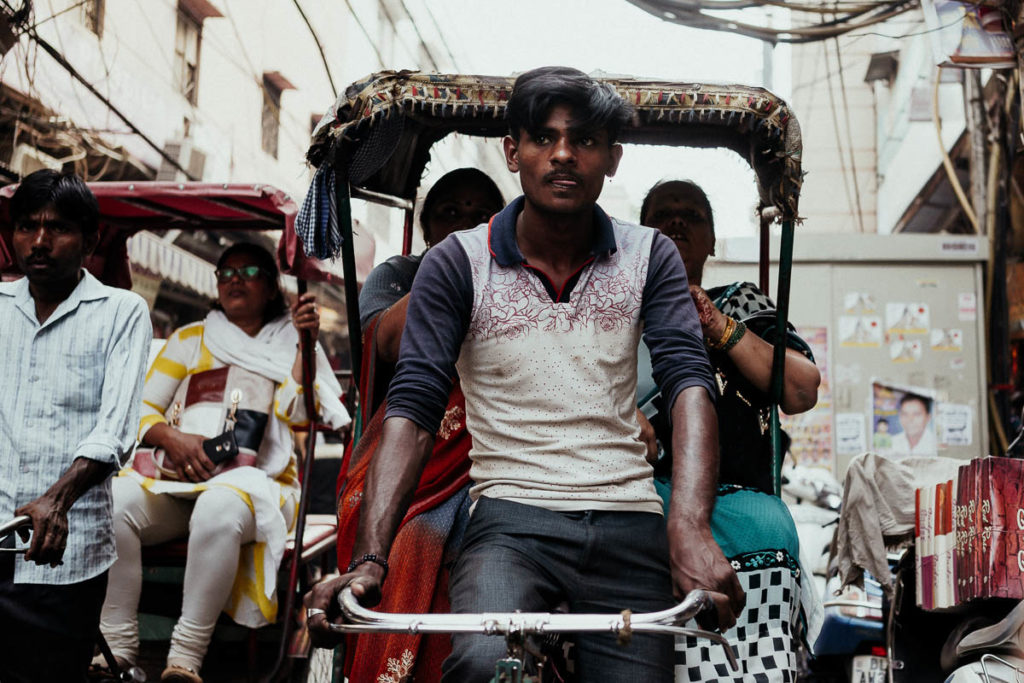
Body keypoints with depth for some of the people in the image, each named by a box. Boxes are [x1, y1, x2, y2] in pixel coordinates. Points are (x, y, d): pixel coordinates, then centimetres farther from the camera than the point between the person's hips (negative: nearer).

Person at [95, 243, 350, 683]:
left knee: (219, 508, -40)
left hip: (254, 479, -3)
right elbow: (141, 409, 17)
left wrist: (306, 344, -6)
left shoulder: (291, 345, 19)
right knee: (111, 502, -30)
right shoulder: (189, 339, 24)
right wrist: (171, 438, -4)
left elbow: (298, 415, 2)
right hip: (174, 478, 3)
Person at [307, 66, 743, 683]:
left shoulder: (650, 258, 8)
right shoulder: (459, 265, 2)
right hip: (511, 518, -3)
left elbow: (691, 382, -6)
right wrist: (370, 559, -20)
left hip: (629, 526, 3)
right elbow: (413, 409, -6)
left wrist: (690, 527, -25)